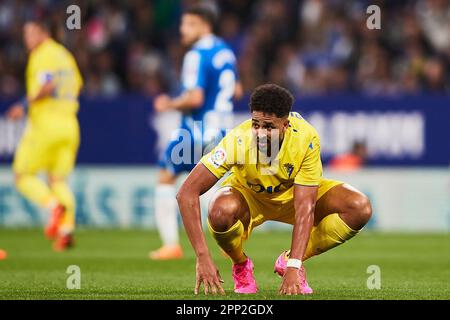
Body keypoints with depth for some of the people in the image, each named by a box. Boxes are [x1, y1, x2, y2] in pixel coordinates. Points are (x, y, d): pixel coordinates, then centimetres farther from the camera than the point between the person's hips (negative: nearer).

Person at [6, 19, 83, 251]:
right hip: (69, 125, 8)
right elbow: (77, 85, 24)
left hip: (45, 125, -8)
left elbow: (48, 85, -23)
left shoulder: (41, 55, -9)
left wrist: (26, 104, -15)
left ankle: (54, 205, -22)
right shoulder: (65, 55, 17)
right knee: (58, 180, 10)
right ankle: (67, 228, -8)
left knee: (23, 175, 2)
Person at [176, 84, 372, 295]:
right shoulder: (238, 141, -35)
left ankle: (290, 262, 0)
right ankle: (241, 265, -3)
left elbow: (304, 208, -31)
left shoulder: (306, 139, -32)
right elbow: (186, 193, -35)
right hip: (247, 195, -2)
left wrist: (293, 267, -39)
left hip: (293, 193, 2)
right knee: (221, 211, -38)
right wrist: (203, 258, -42)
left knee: (360, 208, -22)